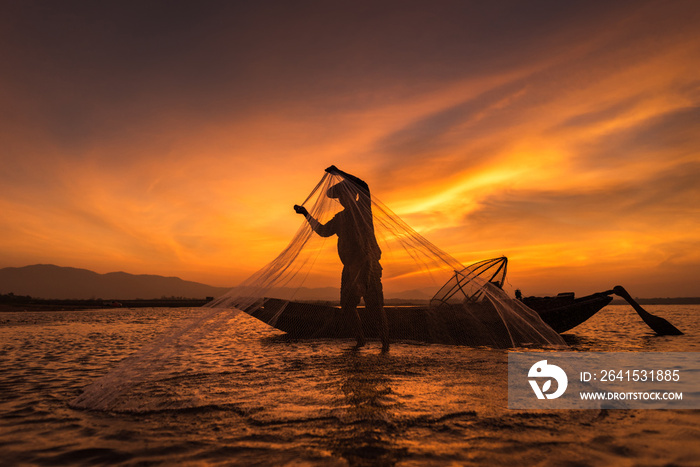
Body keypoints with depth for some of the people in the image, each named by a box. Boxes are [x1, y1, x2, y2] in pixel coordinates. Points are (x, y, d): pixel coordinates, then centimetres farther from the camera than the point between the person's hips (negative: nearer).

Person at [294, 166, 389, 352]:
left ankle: (385, 343, -3)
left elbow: (363, 187, -19)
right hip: (350, 265, 7)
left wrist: (339, 172, -20)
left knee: (376, 304, -8)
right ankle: (360, 340, 23)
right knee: (348, 304, 9)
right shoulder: (340, 218, 17)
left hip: (367, 262, -7)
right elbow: (323, 230, 24)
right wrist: (306, 214, 20)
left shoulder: (362, 207, -1)